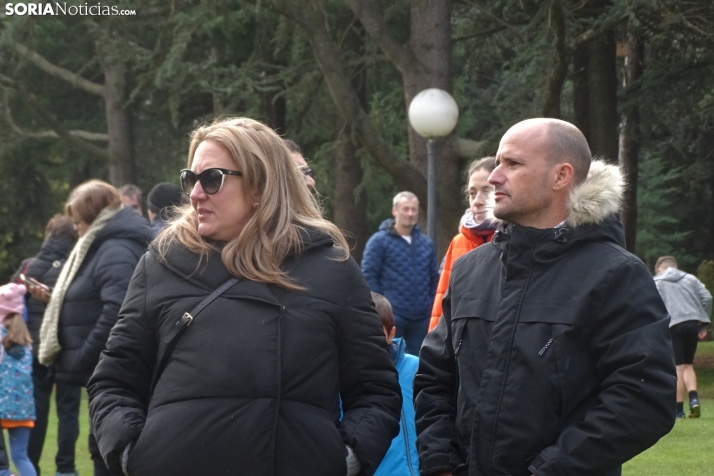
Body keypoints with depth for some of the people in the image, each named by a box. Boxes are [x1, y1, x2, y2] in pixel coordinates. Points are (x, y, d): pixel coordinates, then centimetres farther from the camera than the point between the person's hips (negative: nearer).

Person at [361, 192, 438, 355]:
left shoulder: (426, 243, 13)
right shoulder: (379, 241, -3)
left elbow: (434, 279, 17)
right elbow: (369, 276, -7)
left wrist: (431, 307, 8)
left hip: (421, 318, 5)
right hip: (392, 317, -5)